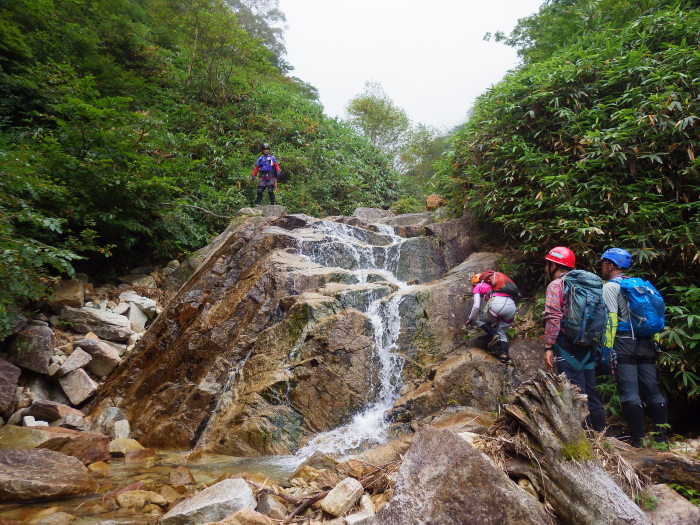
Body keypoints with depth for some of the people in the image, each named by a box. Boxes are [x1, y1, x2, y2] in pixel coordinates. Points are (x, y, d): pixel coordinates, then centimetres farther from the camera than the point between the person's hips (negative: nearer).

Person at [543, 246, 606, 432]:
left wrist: (548, 347, -15)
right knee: (590, 391, 15)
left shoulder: (556, 285, -5)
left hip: (567, 344, -8)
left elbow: (553, 318, -16)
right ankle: (600, 432, 22)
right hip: (588, 345, 8)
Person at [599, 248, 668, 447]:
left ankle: (637, 440, -1)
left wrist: (607, 348, -15)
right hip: (646, 344, 7)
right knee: (652, 391, 10)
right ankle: (662, 436, 14)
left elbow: (611, 318, -14)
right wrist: (654, 341, 20)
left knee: (630, 393, -4)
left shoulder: (610, 286, -5)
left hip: (624, 344, -7)